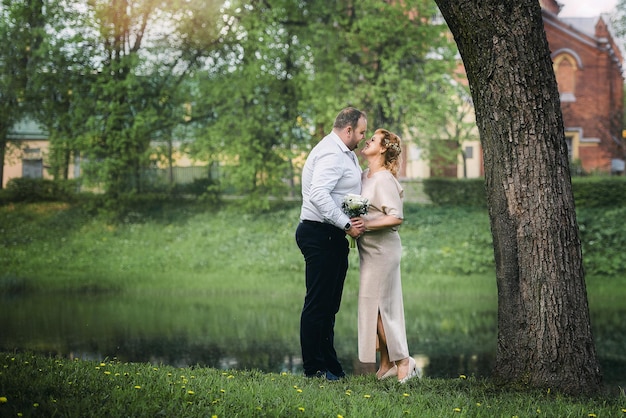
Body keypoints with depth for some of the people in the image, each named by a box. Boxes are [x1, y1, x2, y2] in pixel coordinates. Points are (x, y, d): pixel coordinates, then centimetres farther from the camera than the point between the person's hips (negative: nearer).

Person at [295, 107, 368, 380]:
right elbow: (319, 194, -29)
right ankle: (313, 368, 0)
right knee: (318, 304, -5)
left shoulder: (346, 153, 19)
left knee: (329, 304, 14)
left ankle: (330, 364, 21)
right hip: (320, 236, -11)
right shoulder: (331, 154, -16)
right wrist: (346, 224, -27)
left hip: (332, 237, 11)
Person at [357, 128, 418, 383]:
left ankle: (403, 362, 0)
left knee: (376, 305, -7)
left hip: (382, 248, -9)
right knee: (378, 307, 11)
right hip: (371, 248, 9)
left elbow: (396, 218, -23)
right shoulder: (366, 175, 11)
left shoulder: (384, 180, -16)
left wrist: (365, 224, -25)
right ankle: (386, 364, 17)